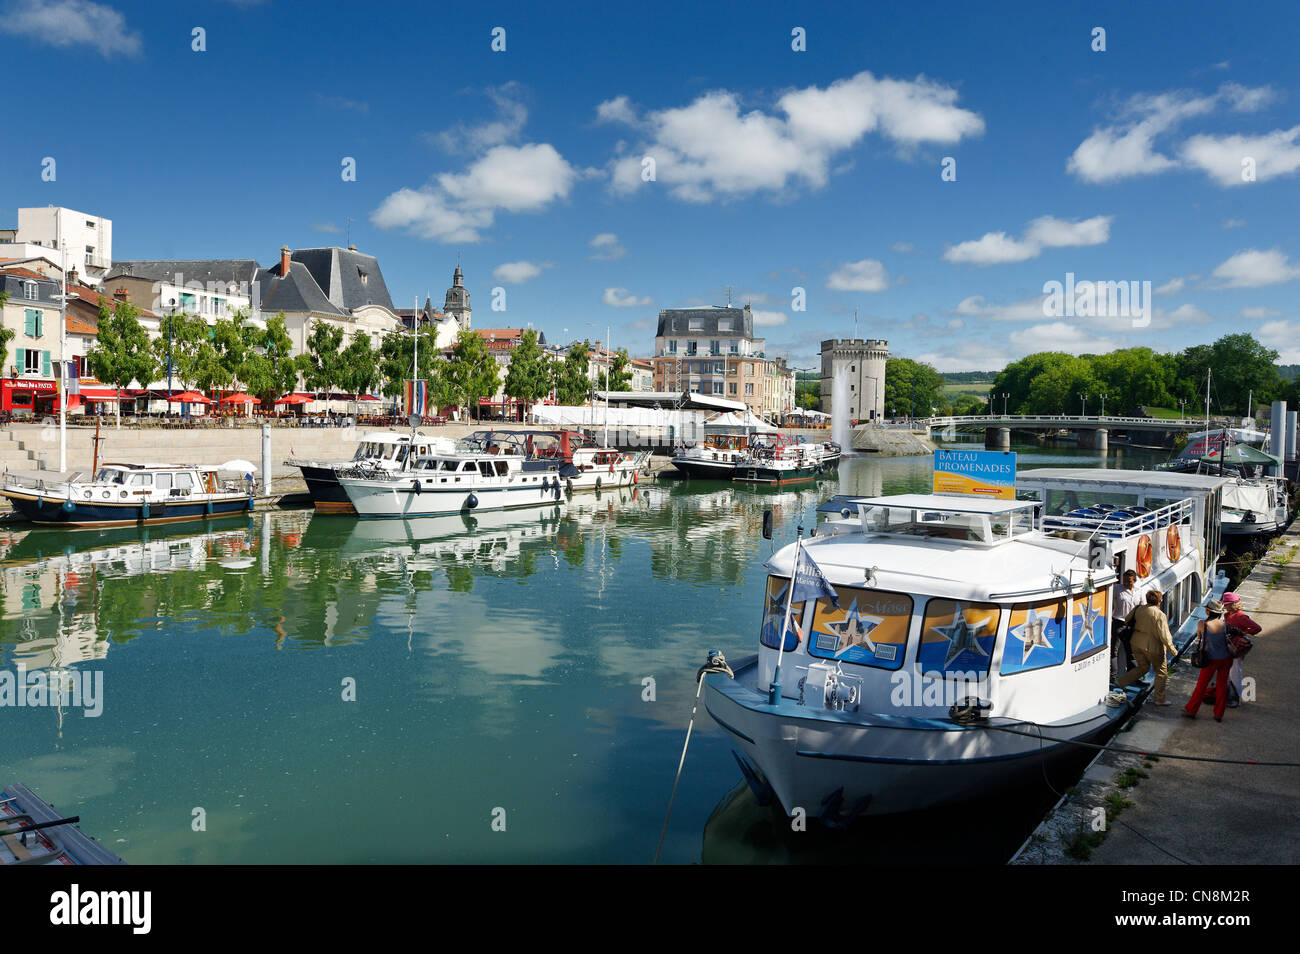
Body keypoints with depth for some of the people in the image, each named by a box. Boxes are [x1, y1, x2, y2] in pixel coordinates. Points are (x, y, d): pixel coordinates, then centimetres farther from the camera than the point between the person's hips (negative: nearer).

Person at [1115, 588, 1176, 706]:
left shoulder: (1138, 609, 0)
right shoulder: (1160, 615, -18)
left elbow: (1126, 620, 13)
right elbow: (1164, 635, -17)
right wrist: (1172, 649, -7)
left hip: (1136, 643, 6)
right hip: (1153, 646, -6)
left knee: (1143, 667, 23)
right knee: (1161, 671, 11)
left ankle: (1121, 682, 12)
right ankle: (1159, 699, 17)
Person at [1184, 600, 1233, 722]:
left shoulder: (1202, 624, -18)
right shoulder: (1224, 624, -12)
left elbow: (1199, 636, 0)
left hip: (1212, 660, -2)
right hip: (1226, 658, 2)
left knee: (1201, 685, 12)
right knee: (1222, 685, 15)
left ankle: (1191, 710, 24)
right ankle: (1218, 714, 23)